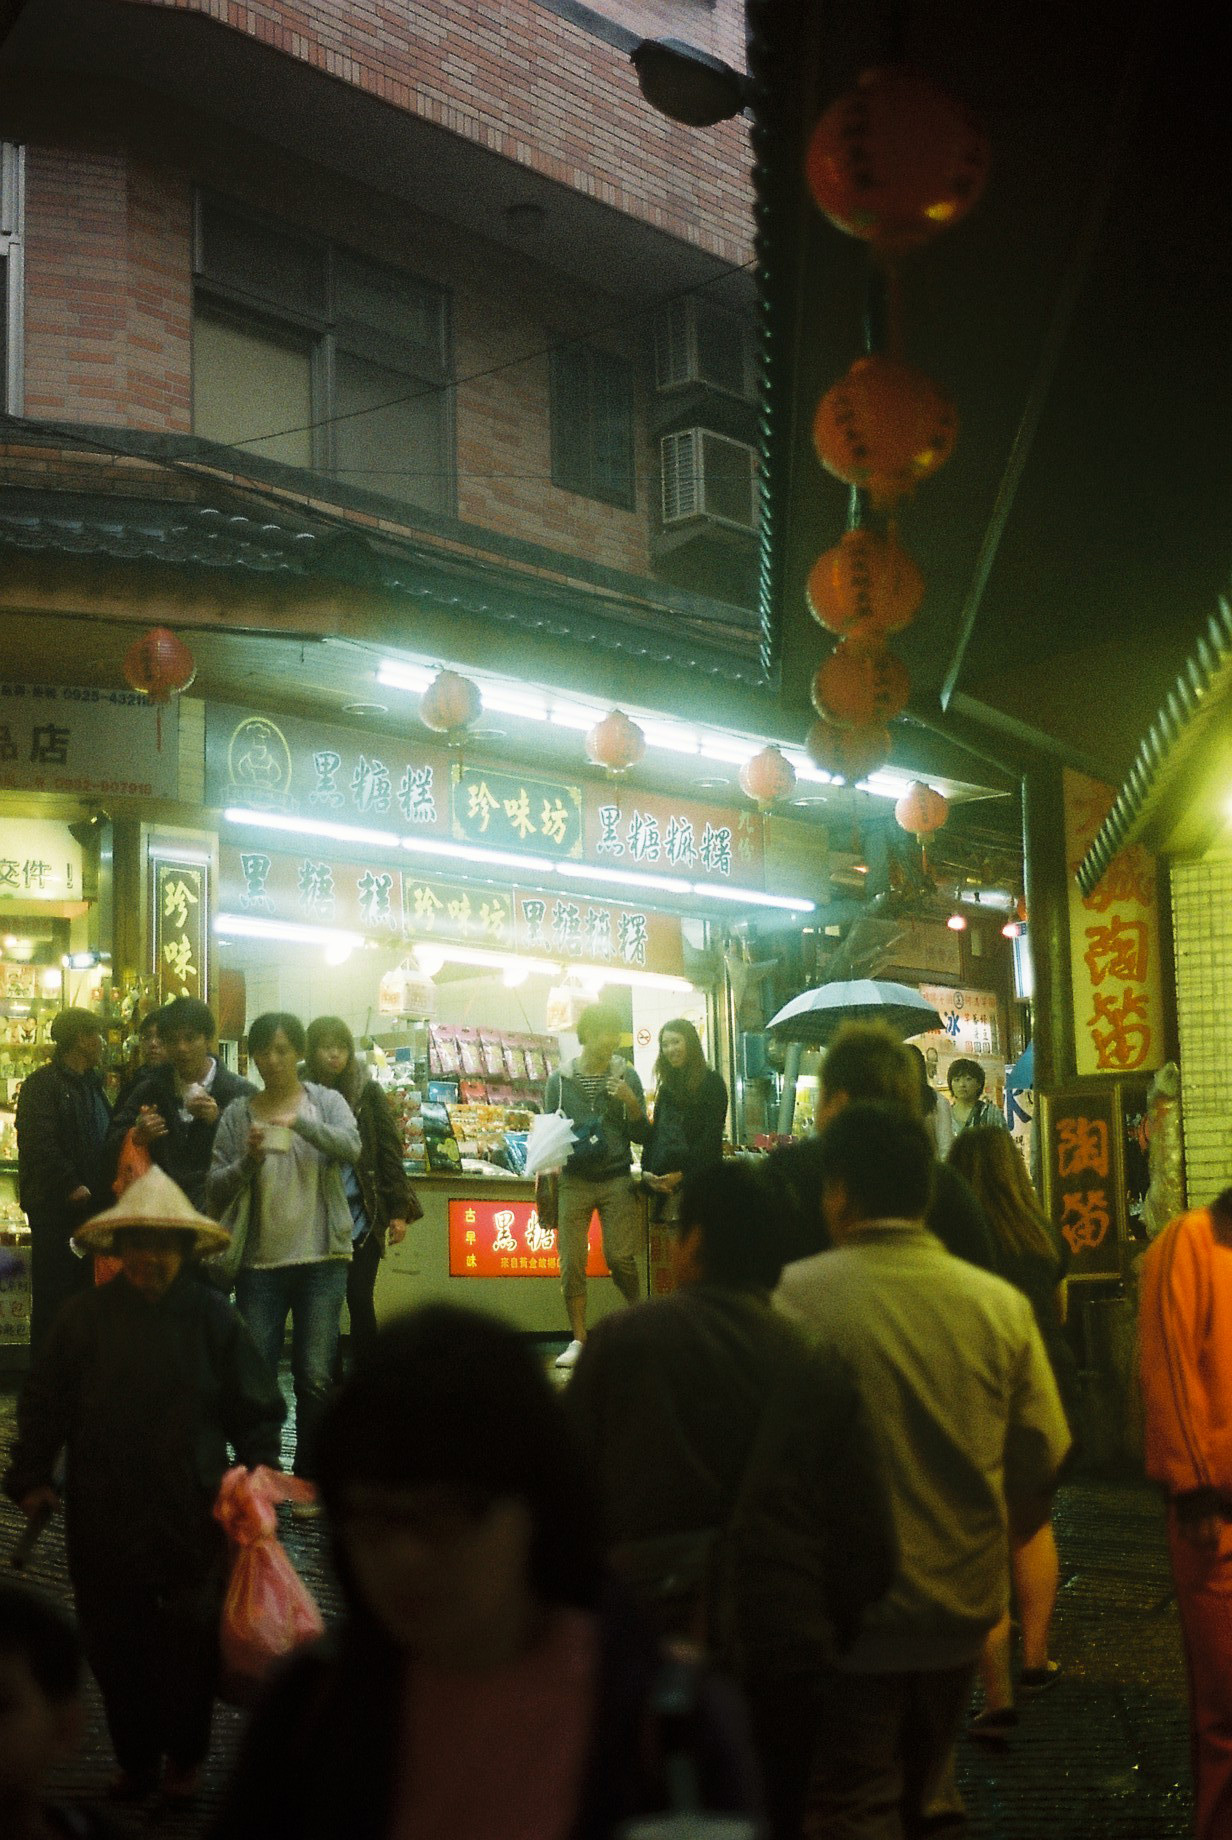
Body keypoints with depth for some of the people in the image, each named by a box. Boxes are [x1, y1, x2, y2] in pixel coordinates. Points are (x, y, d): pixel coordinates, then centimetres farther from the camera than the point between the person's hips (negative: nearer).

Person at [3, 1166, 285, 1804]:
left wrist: (256, 1471, -7)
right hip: (103, 1513, 1)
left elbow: (256, 1408, 2)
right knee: (113, 1640, 10)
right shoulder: (86, 1316, -3)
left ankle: (184, 1756, 28)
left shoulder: (212, 1316, -6)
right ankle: (135, 1757, 28)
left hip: (193, 1513, -1)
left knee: (189, 1639, 8)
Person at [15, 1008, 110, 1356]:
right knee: (52, 1292, -2)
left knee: (84, 1288, 9)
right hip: (55, 1206, -8)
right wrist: (71, 1185, -19)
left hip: (88, 1204, 8)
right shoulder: (42, 1083, -7)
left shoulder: (92, 1085, 18)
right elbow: (40, 1143, -17)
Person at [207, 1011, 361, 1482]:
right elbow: (215, 1190, 2)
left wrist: (301, 1122, -30)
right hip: (260, 1262, 1)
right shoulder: (237, 1114, 6)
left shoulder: (326, 1102, 5)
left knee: (315, 1376, -1)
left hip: (321, 1258, -1)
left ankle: (307, 1479, 12)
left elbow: (350, 1147, -15)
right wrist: (248, 1161, -17)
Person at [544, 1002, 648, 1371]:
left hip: (617, 1181, 0)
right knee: (571, 1261, -2)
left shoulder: (626, 1077, 4)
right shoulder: (559, 1081, 4)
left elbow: (642, 1135, 5)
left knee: (620, 1257, -6)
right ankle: (578, 1338, 7)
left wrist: (632, 1105, -13)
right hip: (574, 1182, 0)